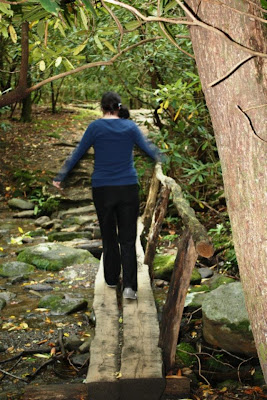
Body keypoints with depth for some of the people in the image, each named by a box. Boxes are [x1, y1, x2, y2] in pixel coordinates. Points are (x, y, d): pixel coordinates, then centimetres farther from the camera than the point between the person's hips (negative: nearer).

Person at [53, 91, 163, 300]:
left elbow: (77, 154, 2)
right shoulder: (130, 126, 2)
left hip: (102, 189, 0)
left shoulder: (96, 127, -2)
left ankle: (112, 279, 27)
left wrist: (60, 177, 12)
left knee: (108, 236, 16)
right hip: (128, 188, 0)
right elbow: (148, 148, 10)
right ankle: (129, 285, -9)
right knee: (127, 238, 3)